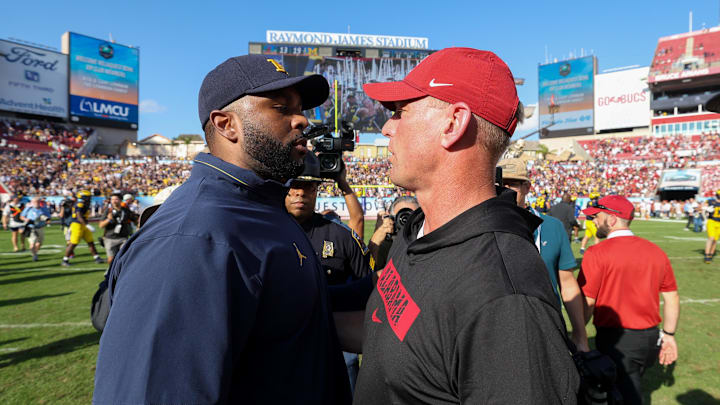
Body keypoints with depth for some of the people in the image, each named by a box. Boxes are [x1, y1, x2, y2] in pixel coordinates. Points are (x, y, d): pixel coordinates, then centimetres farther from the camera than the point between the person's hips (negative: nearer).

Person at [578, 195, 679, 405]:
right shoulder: (656, 251, 2)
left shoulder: (597, 252, -17)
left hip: (616, 340, -6)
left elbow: (586, 302, -17)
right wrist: (669, 335, 19)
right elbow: (672, 298, 9)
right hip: (650, 339, 6)